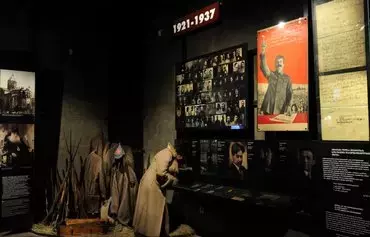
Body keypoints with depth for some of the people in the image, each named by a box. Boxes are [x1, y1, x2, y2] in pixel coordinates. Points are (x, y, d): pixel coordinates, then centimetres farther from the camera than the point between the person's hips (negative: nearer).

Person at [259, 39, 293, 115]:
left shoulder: (287, 78, 9)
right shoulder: (271, 75, 8)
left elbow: (289, 94, 5)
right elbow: (263, 67, -11)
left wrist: (286, 109, -9)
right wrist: (263, 52, -27)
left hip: (280, 111, 0)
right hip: (268, 109, 0)